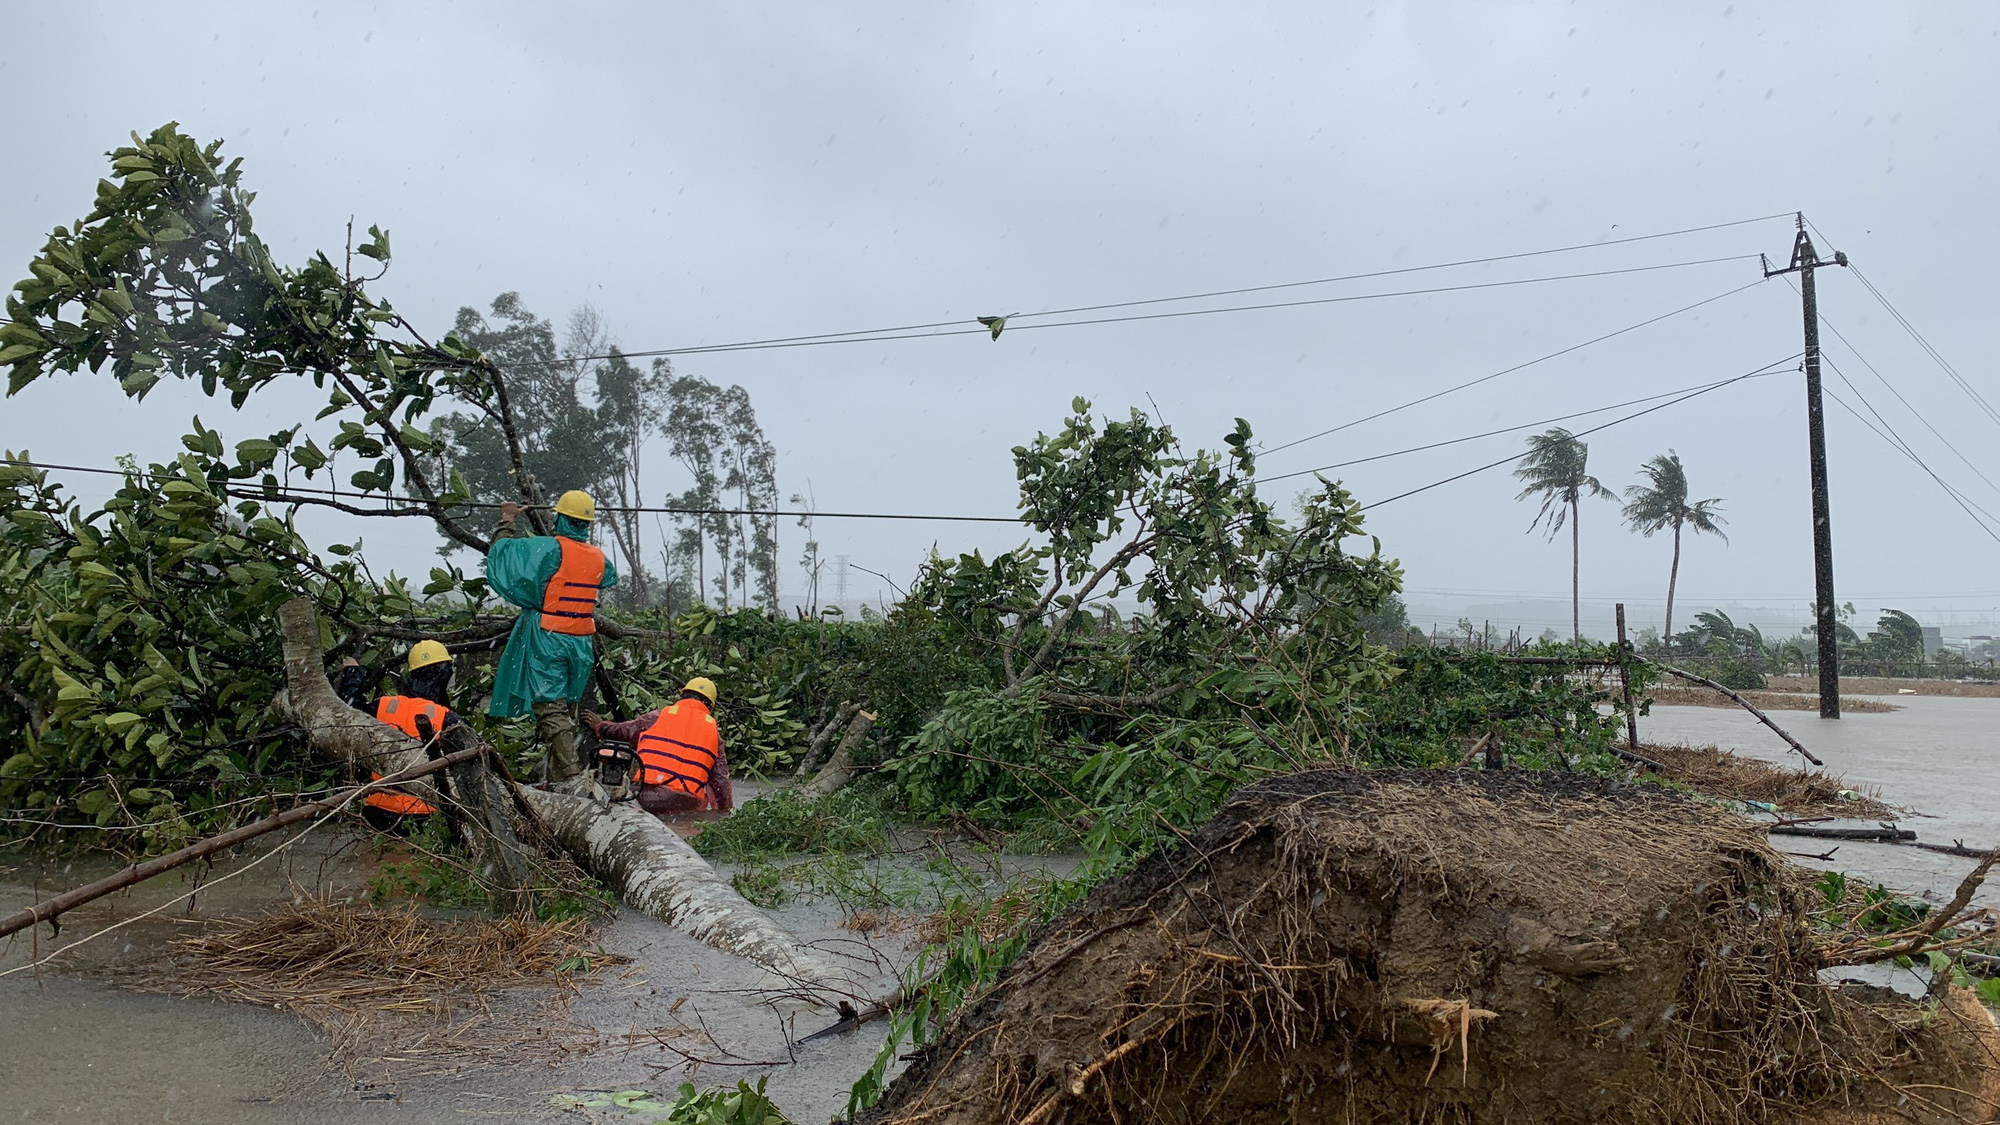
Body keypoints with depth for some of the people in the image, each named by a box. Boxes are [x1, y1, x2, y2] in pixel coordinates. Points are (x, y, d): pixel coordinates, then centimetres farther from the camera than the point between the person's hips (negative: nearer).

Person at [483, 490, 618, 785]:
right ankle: (555, 771, 20)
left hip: (547, 639, -6)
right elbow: (611, 579, 30)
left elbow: (500, 552, -7)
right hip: (582, 642, 6)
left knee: (550, 705, -6)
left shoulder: (548, 548, -12)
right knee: (568, 707, 14)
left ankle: (569, 773, -16)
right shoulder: (599, 558, 6)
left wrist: (508, 524, 11)